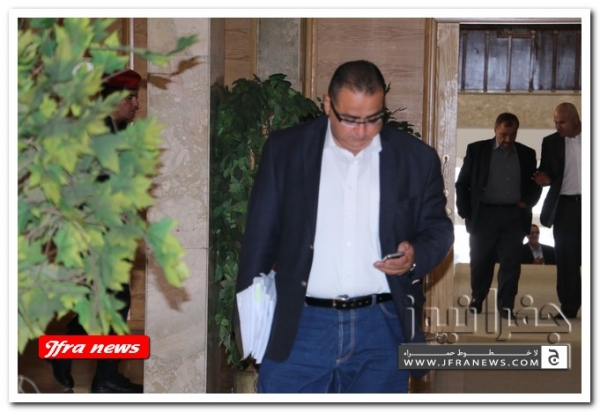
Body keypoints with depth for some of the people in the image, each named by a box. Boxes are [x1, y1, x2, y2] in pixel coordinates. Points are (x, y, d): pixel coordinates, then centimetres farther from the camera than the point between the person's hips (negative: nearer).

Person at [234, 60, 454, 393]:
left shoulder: (417, 158, 4)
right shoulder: (285, 149, 2)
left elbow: (438, 227, 12)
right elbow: (260, 237, 5)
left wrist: (416, 255, -11)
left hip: (382, 328, 1)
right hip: (299, 327, -1)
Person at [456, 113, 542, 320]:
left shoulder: (527, 154, 10)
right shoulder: (476, 150, 4)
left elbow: (535, 184, 16)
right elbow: (463, 183, 4)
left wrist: (527, 202, -3)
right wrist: (465, 213, -3)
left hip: (514, 216, 1)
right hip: (484, 214, -1)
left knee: (511, 262, -2)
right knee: (481, 261, 6)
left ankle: (506, 305, 4)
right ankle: (477, 299, 24)